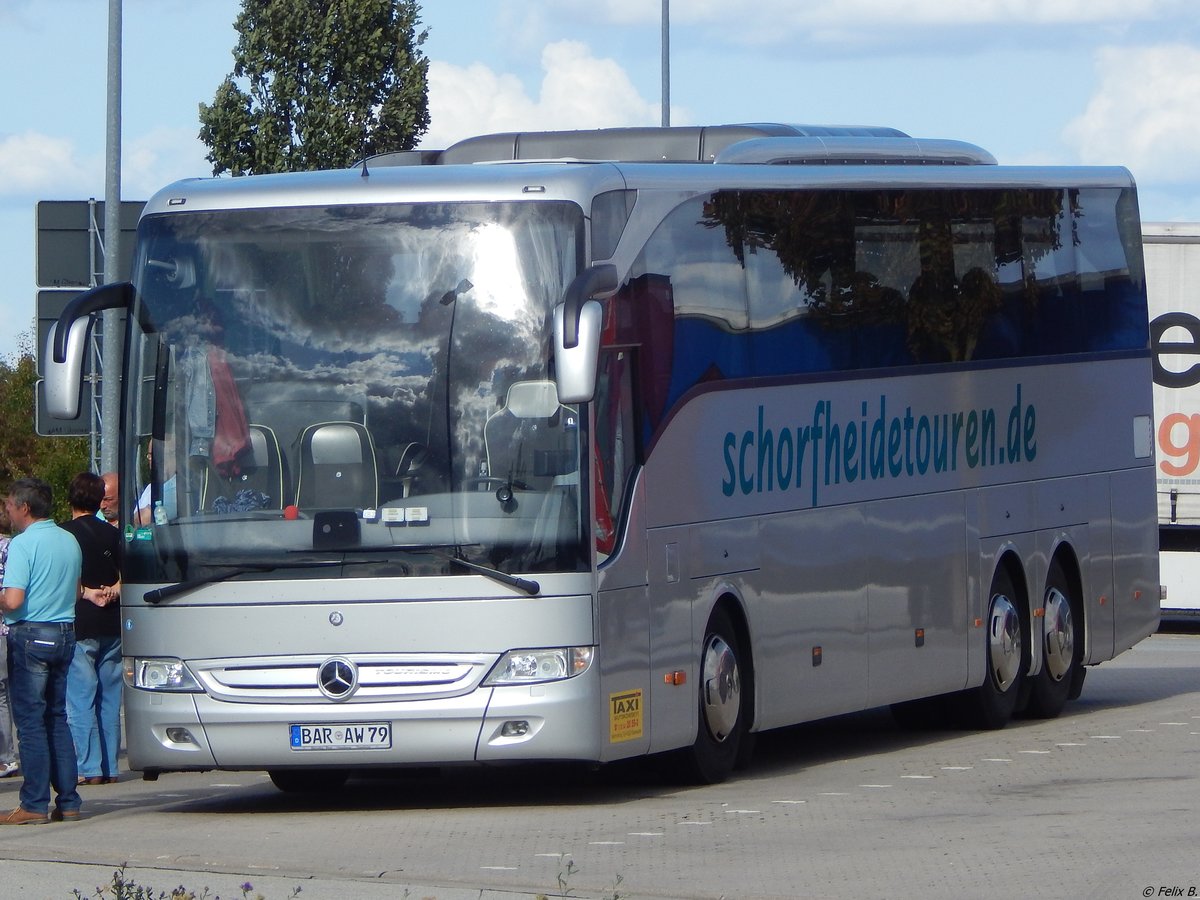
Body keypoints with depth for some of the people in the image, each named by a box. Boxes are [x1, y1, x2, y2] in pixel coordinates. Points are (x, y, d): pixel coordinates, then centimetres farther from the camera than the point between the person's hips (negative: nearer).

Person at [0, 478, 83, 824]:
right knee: (57, 718, 13)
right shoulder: (70, 542, 10)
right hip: (65, 633, 7)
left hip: (31, 637, -7)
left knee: (30, 720, -3)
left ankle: (35, 805, -4)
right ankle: (68, 802, 11)